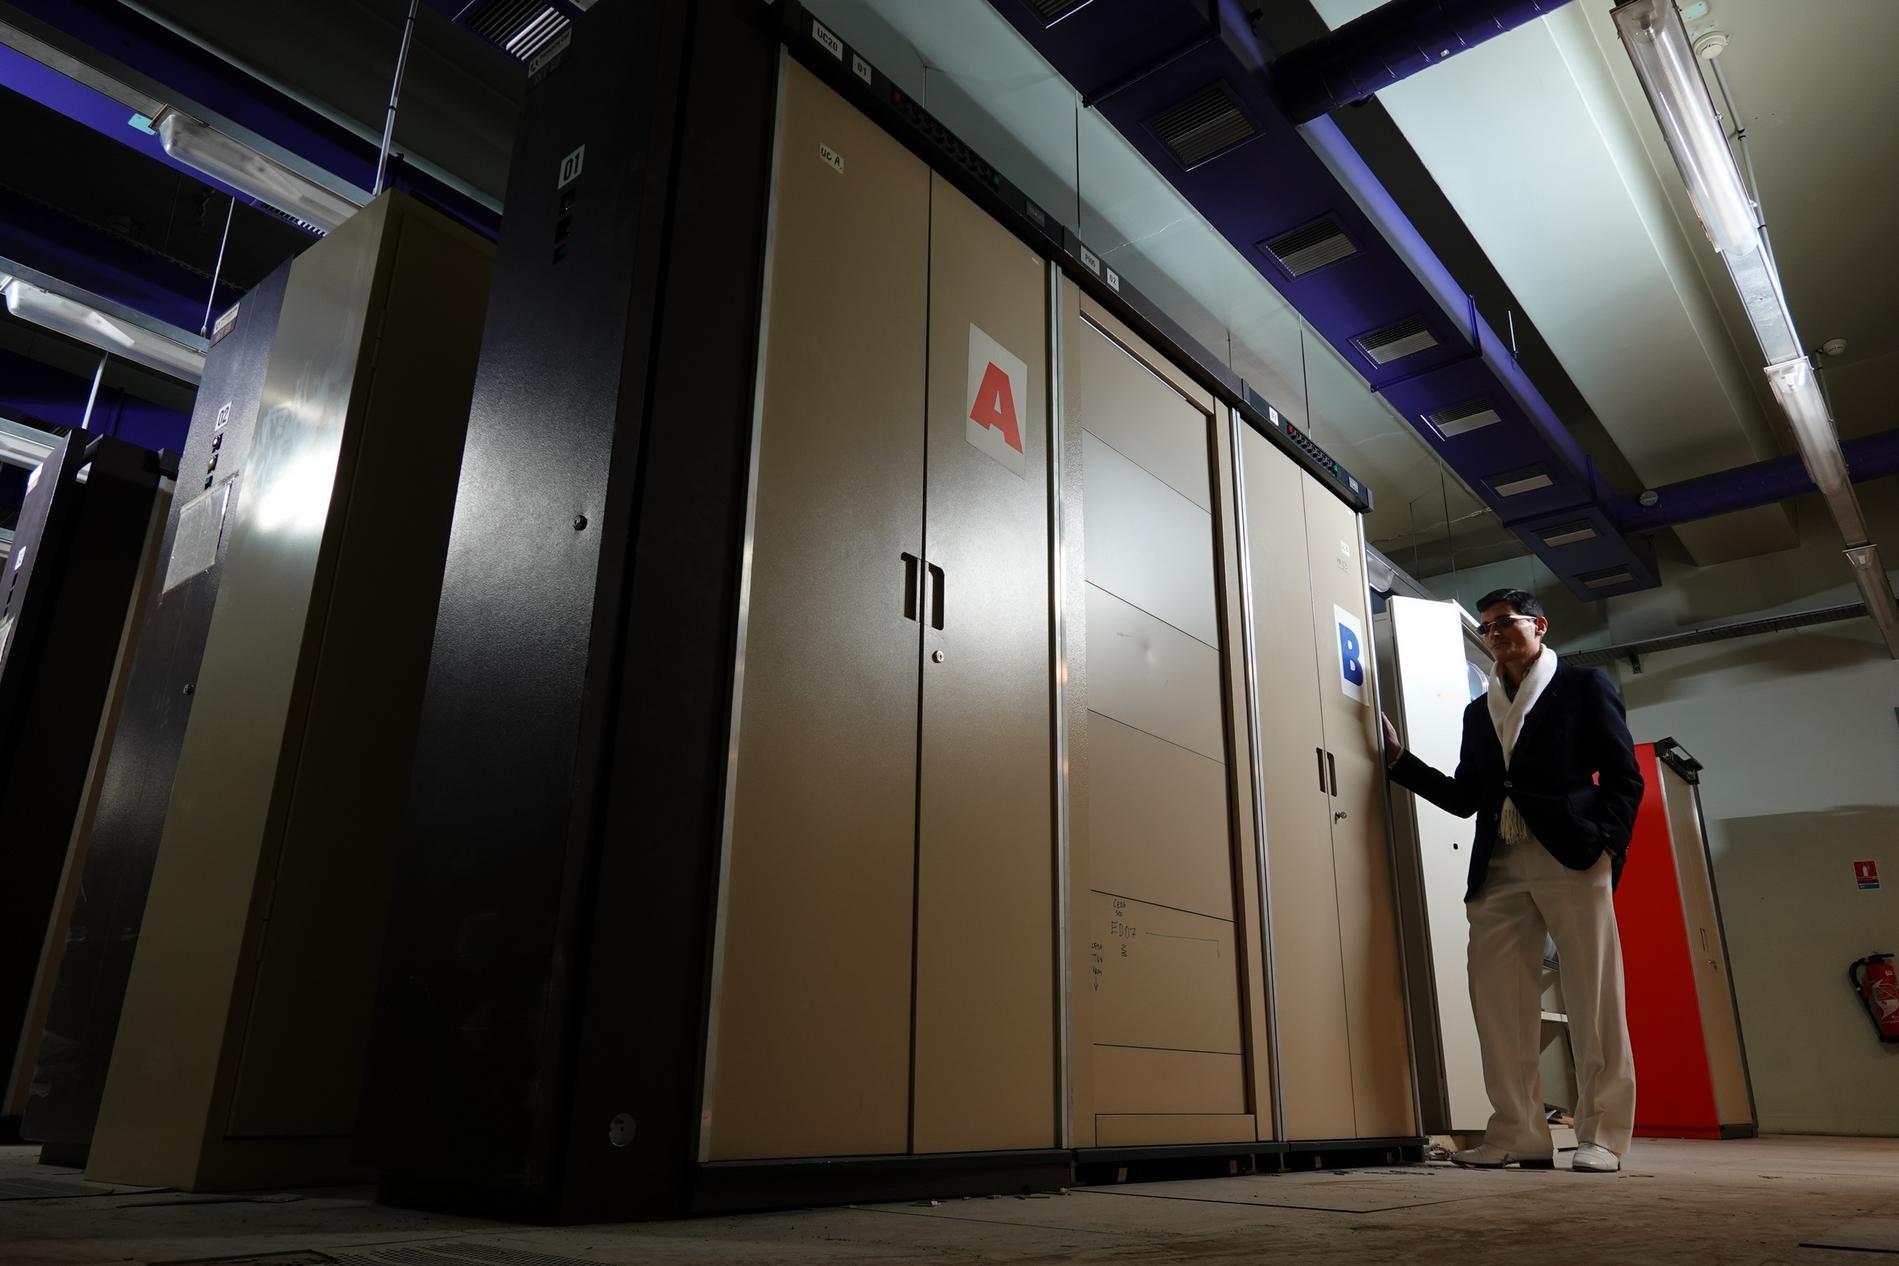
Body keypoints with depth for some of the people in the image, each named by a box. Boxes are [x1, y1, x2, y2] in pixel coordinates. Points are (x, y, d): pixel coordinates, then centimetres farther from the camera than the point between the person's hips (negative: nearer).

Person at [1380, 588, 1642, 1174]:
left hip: (1571, 860, -5)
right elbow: (1464, 798, 17)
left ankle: (1602, 1135, 2)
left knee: (1593, 1000, -6)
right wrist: (1398, 758, 9)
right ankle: (1517, 1136, 5)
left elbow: (1624, 777, 2)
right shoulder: (1479, 712, 23)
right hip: (1498, 871, 5)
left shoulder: (1584, 686, 10)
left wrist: (1607, 843, -13)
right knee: (1498, 1005, 0)